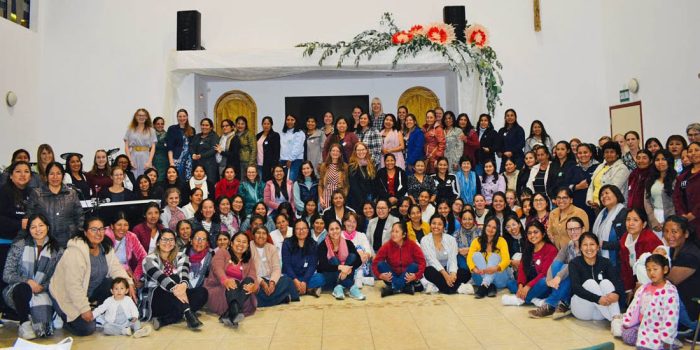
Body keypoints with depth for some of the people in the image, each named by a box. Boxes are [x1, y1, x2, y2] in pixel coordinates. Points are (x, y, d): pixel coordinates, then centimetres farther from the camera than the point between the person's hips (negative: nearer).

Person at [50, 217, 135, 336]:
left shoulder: (106, 247, -4)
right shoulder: (76, 251, -28)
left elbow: (115, 268, -3)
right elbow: (73, 284, -29)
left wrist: (128, 283, -20)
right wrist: (84, 309, -27)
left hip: (90, 292, 7)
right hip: (67, 297, -7)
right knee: (87, 329, -16)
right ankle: (65, 318, 13)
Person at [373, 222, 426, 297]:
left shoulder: (412, 244, -12)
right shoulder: (387, 246, -11)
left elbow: (422, 262, -15)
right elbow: (375, 262, -11)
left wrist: (416, 275, -31)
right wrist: (380, 275, -28)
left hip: (406, 278, -1)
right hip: (391, 278, 1)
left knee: (414, 266, -27)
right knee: (381, 264, -22)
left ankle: (392, 288, -31)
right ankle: (404, 287, -30)